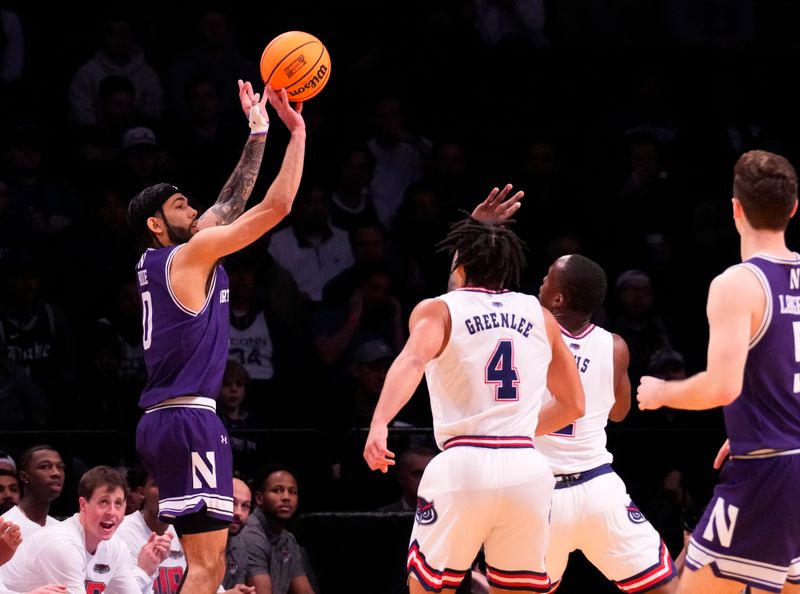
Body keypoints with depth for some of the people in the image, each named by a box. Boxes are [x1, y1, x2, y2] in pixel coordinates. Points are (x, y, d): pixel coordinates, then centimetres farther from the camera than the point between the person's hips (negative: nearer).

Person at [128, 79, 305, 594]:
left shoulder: (157, 261, 17)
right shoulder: (191, 255, -7)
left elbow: (231, 205, 26)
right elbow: (278, 205, -8)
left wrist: (258, 133, 28)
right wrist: (297, 131, 2)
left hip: (163, 419, 10)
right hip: (190, 419, -10)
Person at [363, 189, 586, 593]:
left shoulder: (438, 309, 6)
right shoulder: (538, 314, 17)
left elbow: (413, 360, -17)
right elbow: (572, 404, 23)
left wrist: (379, 424, -30)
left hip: (464, 467, -3)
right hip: (528, 469, 3)